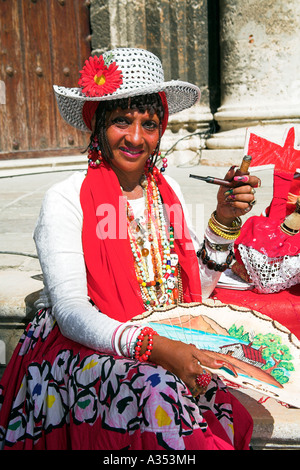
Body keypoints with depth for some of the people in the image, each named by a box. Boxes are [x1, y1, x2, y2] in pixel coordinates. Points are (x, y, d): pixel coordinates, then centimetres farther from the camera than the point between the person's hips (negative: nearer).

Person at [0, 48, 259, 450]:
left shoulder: (168, 191, 6)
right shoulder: (65, 200, -10)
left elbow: (197, 288, 7)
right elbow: (70, 311, -16)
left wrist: (224, 220, -7)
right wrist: (154, 348, -29)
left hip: (169, 342, 5)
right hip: (86, 348, -4)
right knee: (158, 387, -31)